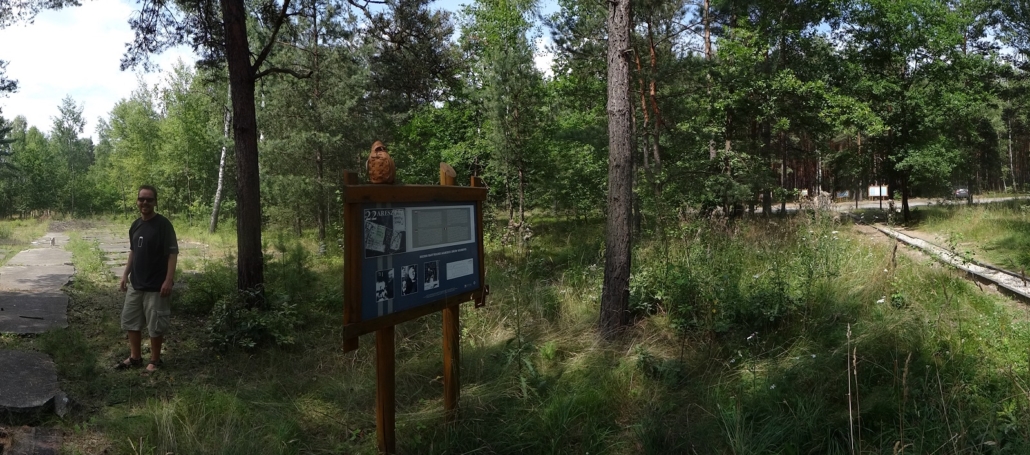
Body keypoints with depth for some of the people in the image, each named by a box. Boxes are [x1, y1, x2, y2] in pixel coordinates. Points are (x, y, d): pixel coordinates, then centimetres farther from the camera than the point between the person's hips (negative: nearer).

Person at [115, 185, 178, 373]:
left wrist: (169, 280, -21)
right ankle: (135, 357, 28)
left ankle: (155, 360, 16)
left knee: (155, 325, 1)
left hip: (156, 285, -7)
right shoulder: (135, 225, 9)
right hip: (135, 284, 8)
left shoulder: (163, 224, -14)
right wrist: (125, 274, 13)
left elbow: (173, 253, -16)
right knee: (130, 321, 14)